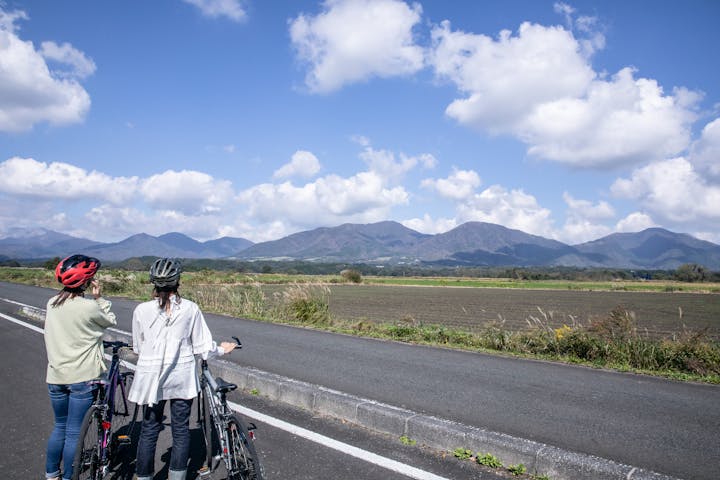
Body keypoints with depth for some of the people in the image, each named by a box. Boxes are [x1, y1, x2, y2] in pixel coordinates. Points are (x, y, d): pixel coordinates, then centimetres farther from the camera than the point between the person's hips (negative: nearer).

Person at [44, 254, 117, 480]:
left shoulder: (52, 303, 1)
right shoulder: (89, 306, -18)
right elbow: (111, 321, -2)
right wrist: (99, 297, -2)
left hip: (55, 376, 6)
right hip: (82, 377, -6)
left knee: (60, 427, 22)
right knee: (74, 433, 6)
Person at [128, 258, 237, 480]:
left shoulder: (141, 310, -8)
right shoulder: (191, 309, -9)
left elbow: (137, 347, 4)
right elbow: (202, 347, -4)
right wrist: (221, 349, 15)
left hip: (151, 378, 0)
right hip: (182, 378, 0)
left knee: (149, 430, 14)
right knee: (181, 430, 13)